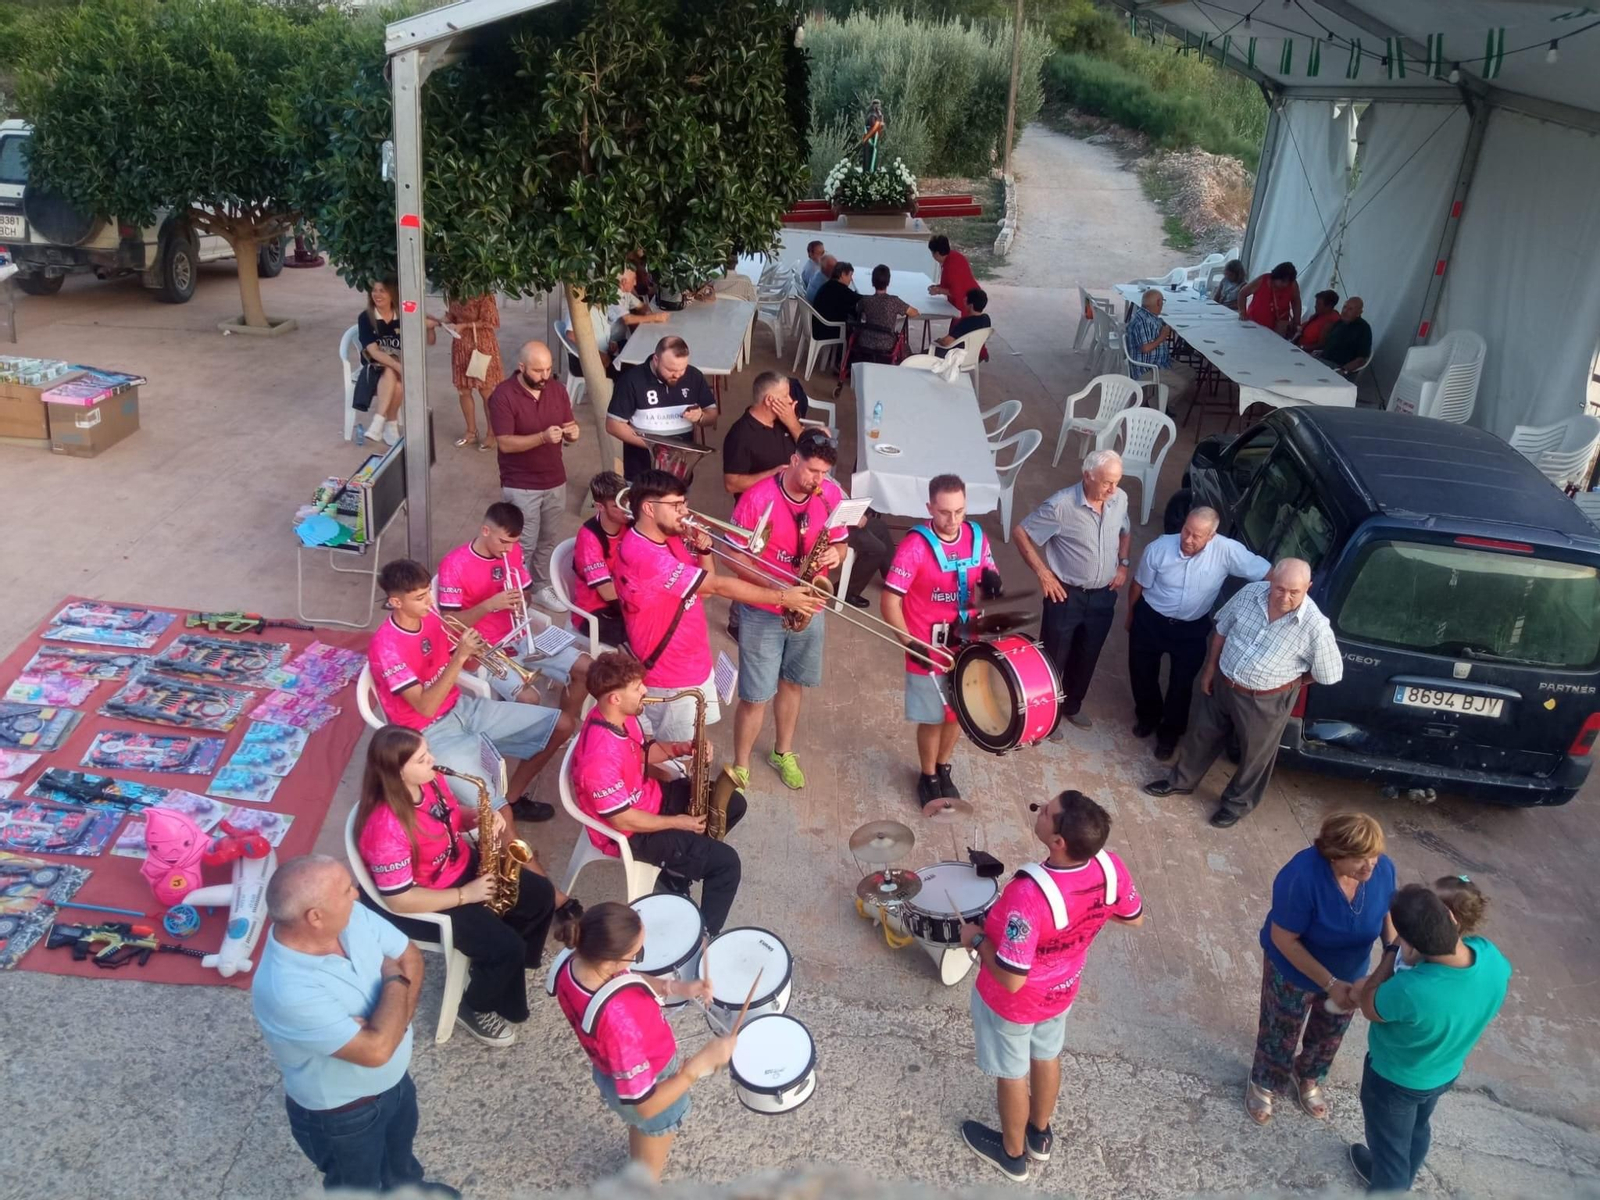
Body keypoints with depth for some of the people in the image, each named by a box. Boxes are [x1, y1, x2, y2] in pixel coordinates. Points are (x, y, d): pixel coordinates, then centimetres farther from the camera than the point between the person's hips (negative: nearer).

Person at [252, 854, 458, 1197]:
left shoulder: (352, 917, -20)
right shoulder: (285, 990, -41)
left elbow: (409, 956, -7)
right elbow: (376, 1049, -40)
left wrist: (396, 1018, -24)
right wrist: (394, 980, -24)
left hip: (394, 1078, 7)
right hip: (341, 1113, -7)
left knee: (400, 1149, 35)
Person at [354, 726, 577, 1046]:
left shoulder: (430, 781, -11)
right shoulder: (386, 827, -35)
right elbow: (399, 900, -31)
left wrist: (481, 819, -13)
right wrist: (466, 895, -27)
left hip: (462, 866, 8)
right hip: (426, 902, -8)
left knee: (541, 894, 3)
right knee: (506, 947, -17)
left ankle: (509, 965, 28)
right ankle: (474, 1010, 13)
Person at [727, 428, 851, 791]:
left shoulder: (832, 495, -8)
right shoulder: (758, 498, -21)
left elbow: (839, 543, 5)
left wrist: (835, 554, -19)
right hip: (763, 612, -4)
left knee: (792, 683, 21)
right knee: (755, 696, 2)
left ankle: (783, 753, 42)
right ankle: (740, 768, 21)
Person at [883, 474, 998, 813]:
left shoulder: (976, 536, -5)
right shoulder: (916, 545, -22)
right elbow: (890, 601, -20)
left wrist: (990, 584, -15)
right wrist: (909, 642, -28)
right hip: (928, 650, -5)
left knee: (958, 713, 21)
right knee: (932, 719, 10)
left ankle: (943, 770, 45)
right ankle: (928, 777, 35)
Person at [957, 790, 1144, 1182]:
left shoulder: (1029, 895, -44)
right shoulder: (1110, 867, -25)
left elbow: (1011, 979, -36)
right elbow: (1134, 917, -4)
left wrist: (976, 939, -19)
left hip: (1013, 1001, -5)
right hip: (1061, 989, 6)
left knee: (1011, 1074, 22)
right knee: (1046, 1057, 31)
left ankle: (1013, 1153, 48)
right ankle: (1040, 1134, 57)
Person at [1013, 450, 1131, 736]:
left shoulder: (1120, 499, -6)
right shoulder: (1061, 505, -23)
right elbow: (1020, 532, -14)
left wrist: (1123, 564, 4)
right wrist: (1042, 572, -15)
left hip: (1104, 595, 5)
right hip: (1067, 594, -5)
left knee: (1087, 656, 20)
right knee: (1053, 657, 9)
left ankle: (1072, 705, 43)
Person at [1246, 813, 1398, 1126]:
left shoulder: (1383, 868, -25)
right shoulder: (1303, 876, -40)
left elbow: (1388, 915, -4)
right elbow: (1283, 940, -30)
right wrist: (1330, 984, -32)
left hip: (1350, 973, 5)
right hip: (1295, 972, -5)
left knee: (1329, 1033, 28)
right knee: (1281, 1033, 20)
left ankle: (1308, 1078, 58)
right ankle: (1263, 1084, 49)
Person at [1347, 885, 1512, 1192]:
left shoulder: (1409, 990, -47)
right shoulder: (1492, 956, -28)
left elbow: (1369, 1007, -22)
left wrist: (1392, 951, -22)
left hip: (1394, 1080, -6)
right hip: (1445, 1072, 7)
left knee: (1389, 1144, 23)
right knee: (1417, 1130, 34)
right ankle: (1398, 1183, 61)